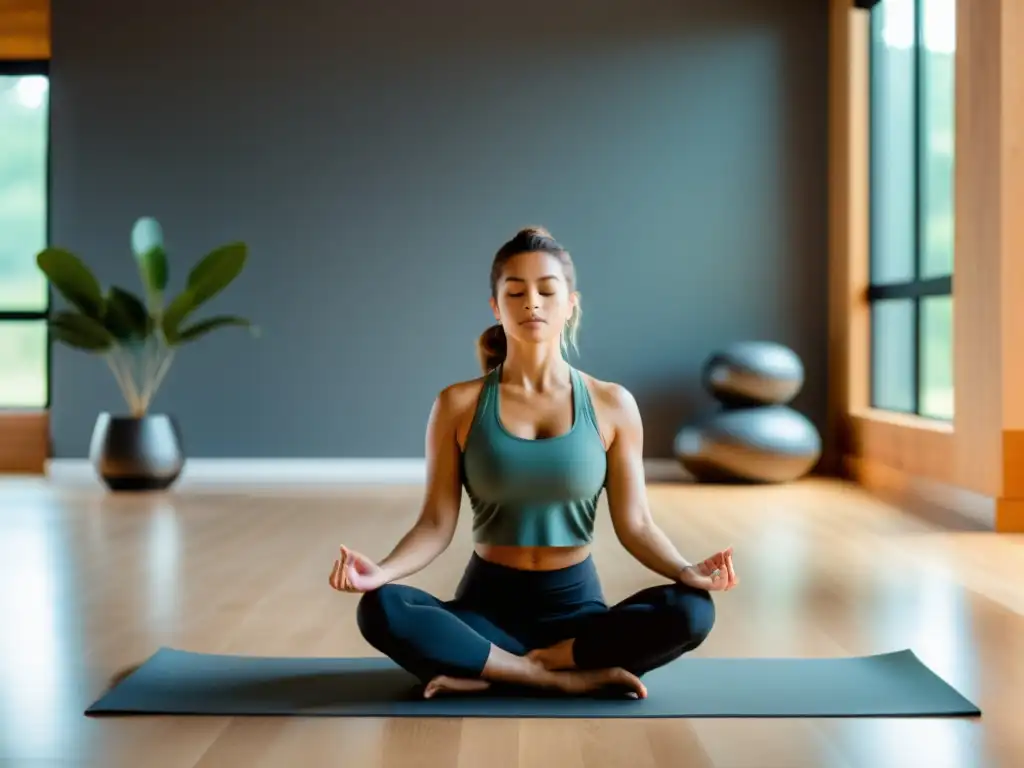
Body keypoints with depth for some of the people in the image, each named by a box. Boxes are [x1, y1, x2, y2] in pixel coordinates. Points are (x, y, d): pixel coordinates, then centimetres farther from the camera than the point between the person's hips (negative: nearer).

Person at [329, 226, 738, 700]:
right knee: (380, 610, -31)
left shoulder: (612, 404, 0)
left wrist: (686, 572, -21)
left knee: (690, 611, -29)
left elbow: (634, 524, -1)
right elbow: (437, 523, -3)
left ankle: (487, 672, -21)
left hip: (575, 605, 1)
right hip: (488, 603, -1)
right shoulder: (459, 405, -1)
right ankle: (572, 676, -25)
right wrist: (380, 571, -23)